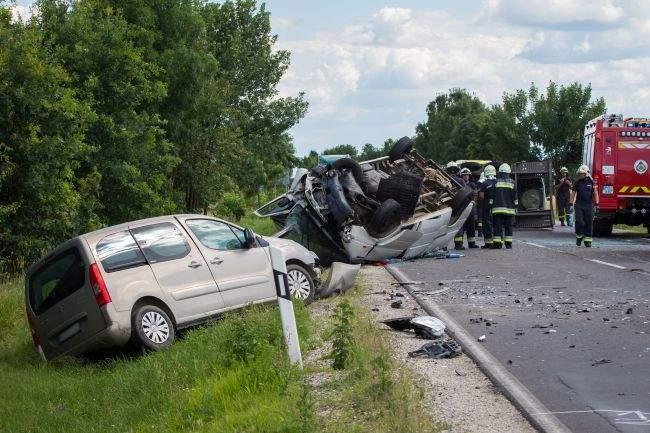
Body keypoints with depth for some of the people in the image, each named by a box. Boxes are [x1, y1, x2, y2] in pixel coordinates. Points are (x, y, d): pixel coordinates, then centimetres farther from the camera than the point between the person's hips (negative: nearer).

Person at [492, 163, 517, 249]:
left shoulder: (496, 182, 0)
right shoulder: (511, 182, 4)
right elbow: (514, 195, 6)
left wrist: (491, 204, 8)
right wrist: (515, 205, 14)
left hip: (498, 208, -1)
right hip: (509, 208, 1)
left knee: (498, 226, -1)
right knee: (508, 227, 6)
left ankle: (497, 243, -5)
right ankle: (508, 243, 3)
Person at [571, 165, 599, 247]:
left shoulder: (591, 182, 4)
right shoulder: (577, 182, 6)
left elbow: (595, 193, 6)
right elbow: (573, 193, 8)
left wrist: (596, 204, 0)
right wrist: (572, 204, 1)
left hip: (589, 205, 0)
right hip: (579, 205, 0)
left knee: (589, 223, -1)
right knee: (579, 222, -9)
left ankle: (587, 240, 4)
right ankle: (579, 237, 12)